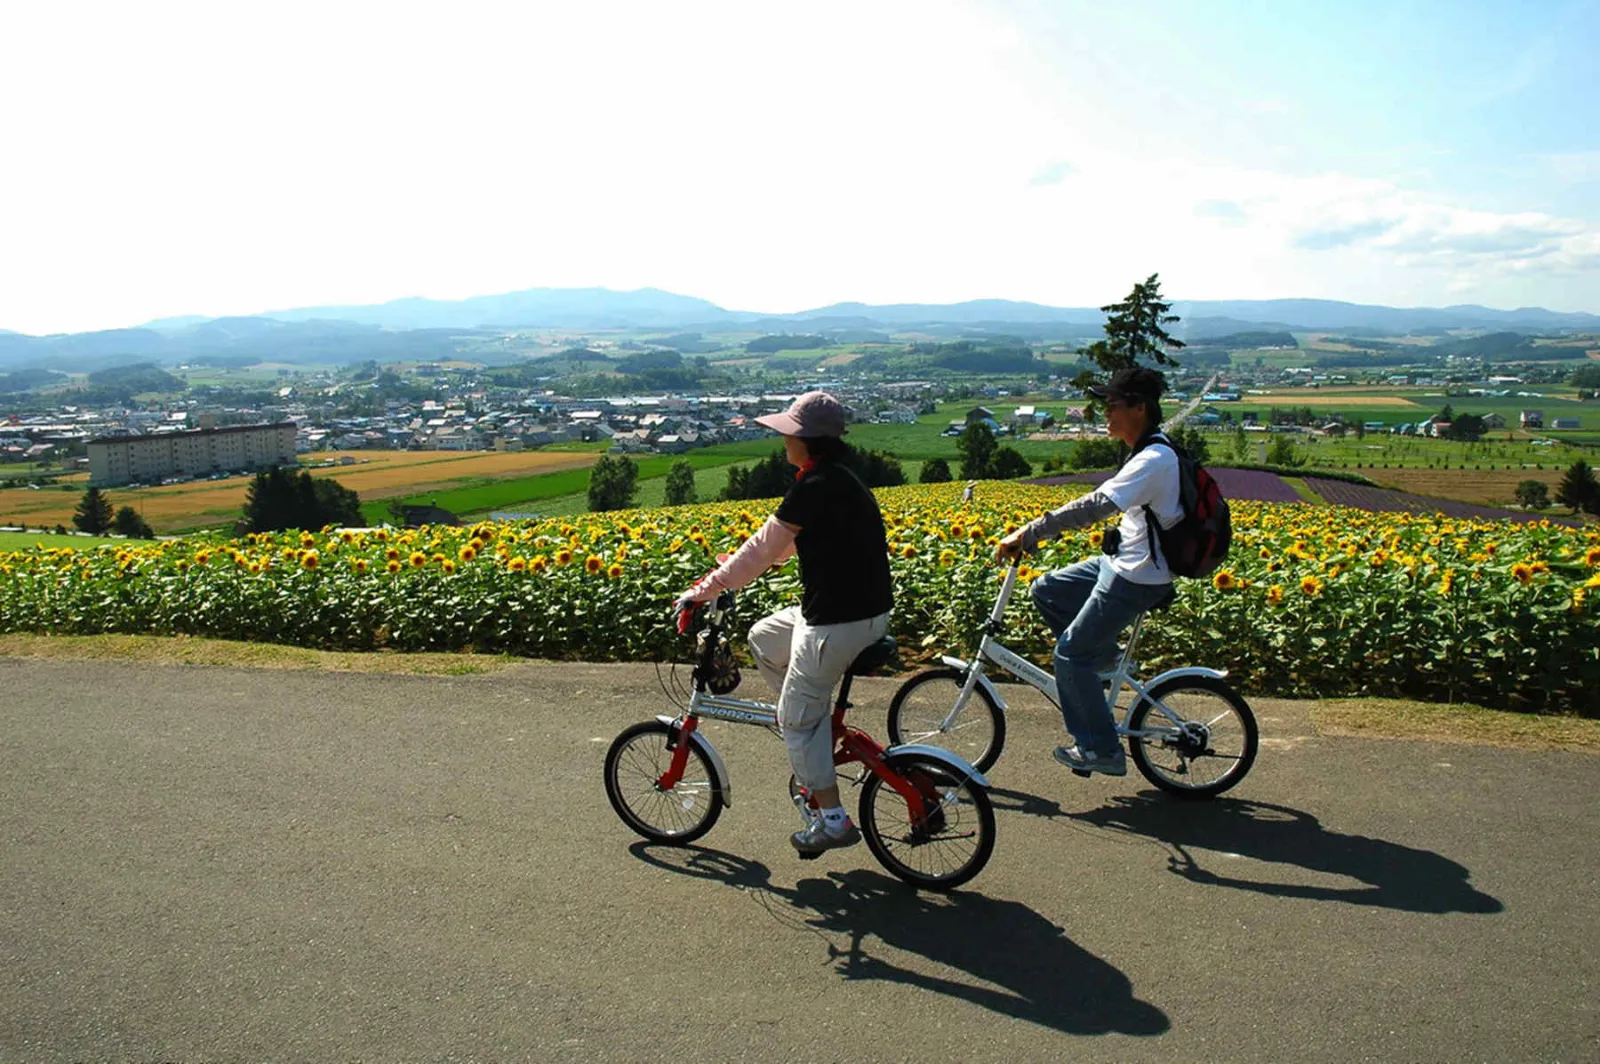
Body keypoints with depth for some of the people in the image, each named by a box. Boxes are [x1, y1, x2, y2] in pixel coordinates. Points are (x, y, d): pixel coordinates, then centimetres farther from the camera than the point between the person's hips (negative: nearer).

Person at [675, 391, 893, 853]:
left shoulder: (816, 488, -19)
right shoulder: (838, 479, 12)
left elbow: (761, 550, -15)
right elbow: (778, 545, 20)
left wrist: (703, 591, -6)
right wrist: (718, 579, 22)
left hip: (839, 621, -10)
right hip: (863, 605, 10)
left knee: (798, 718, 3)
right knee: (762, 638, 24)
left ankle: (834, 821, 12)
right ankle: (819, 732, 29)